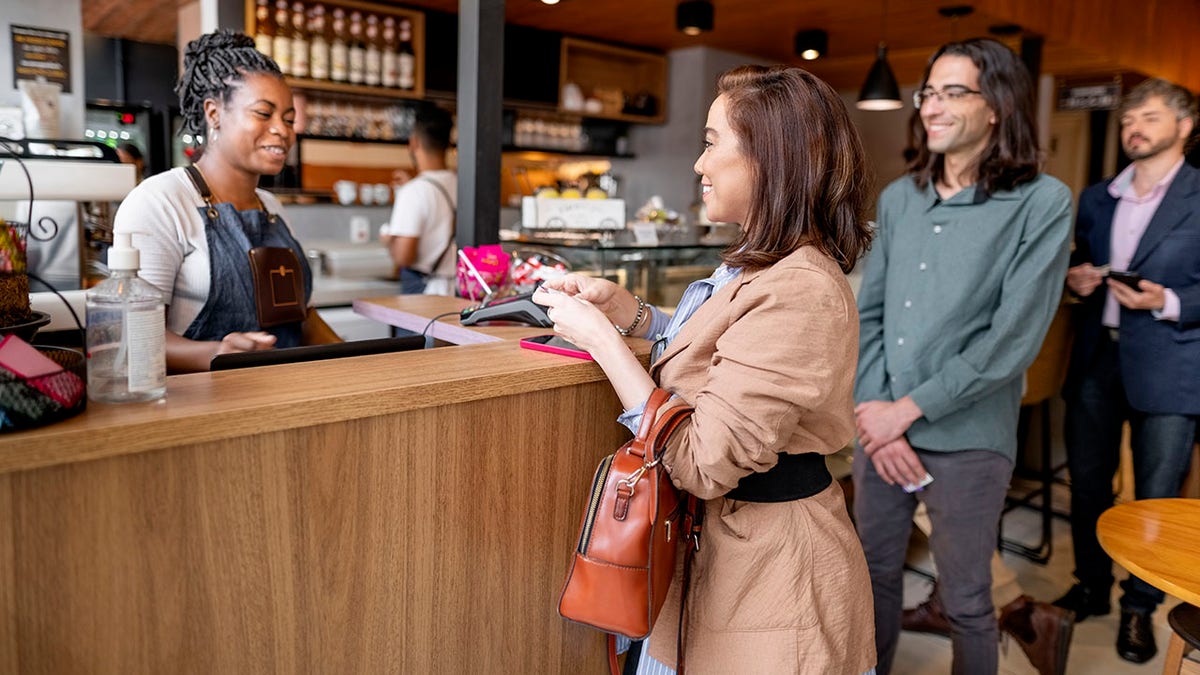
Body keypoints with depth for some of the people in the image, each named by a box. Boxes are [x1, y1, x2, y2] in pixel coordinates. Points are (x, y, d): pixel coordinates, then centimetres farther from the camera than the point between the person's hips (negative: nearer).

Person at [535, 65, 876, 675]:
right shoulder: (763, 266, 5)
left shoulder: (798, 292, -27)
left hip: (771, 575, -9)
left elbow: (705, 463, -27)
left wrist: (600, 338, -20)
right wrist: (627, 310, 2)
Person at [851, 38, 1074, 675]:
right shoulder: (898, 198, 7)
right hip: (879, 425, 4)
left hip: (966, 438, -4)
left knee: (964, 603, 10)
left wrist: (909, 409, -14)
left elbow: (1012, 339, -14)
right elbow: (868, 312, 5)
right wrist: (876, 412, -7)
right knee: (876, 571, 17)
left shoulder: (1042, 202, -7)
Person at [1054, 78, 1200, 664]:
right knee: (1087, 482, 13)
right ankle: (1091, 586, 31)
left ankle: (1140, 607, 23)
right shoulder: (1096, 199, 12)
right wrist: (1076, 279, 1)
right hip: (1096, 359, 5)